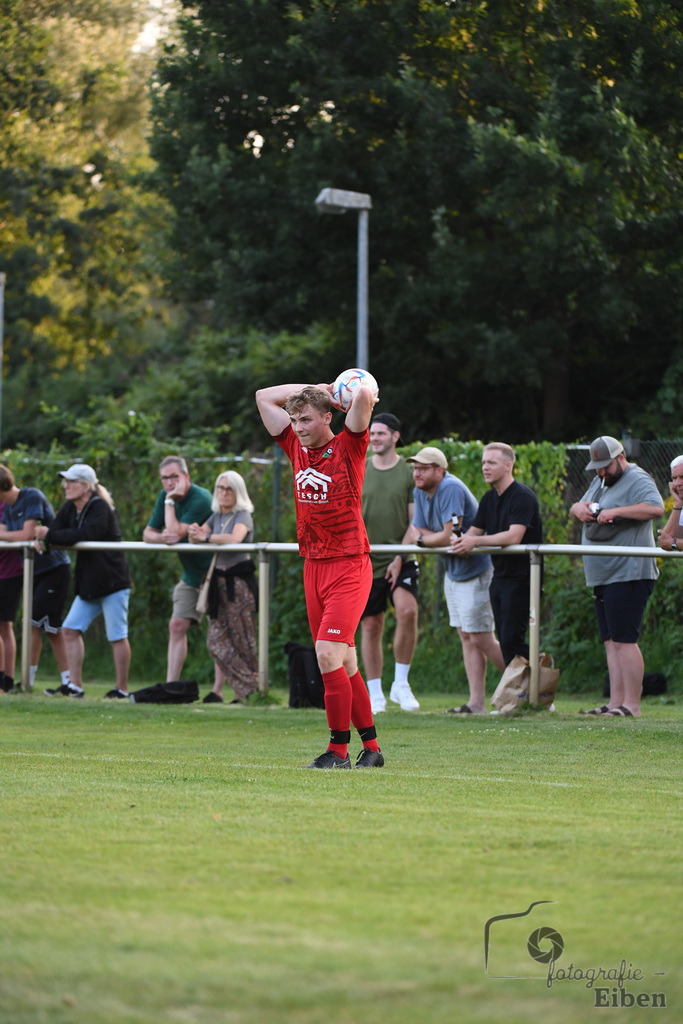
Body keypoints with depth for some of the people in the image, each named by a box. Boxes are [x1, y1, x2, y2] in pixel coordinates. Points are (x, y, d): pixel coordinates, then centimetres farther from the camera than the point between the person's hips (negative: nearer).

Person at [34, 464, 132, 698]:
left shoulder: (100, 509, -15)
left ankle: (122, 688, 4)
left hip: (112, 580, -9)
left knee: (117, 636, -3)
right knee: (71, 629, 3)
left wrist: (51, 536, -24)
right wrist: (43, 537, -19)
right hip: (88, 584, 9)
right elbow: (55, 530, 4)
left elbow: (84, 535, -27)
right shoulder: (70, 509, 11)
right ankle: (74, 686, 5)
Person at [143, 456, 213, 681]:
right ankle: (170, 686, 3)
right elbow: (148, 533, 6)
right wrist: (162, 538, -17)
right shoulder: (165, 496, 3)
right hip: (190, 576, 8)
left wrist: (169, 502, -22)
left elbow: (177, 532, -30)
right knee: (177, 626, 2)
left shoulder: (200, 500, -23)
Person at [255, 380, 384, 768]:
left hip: (349, 566, -7)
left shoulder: (348, 448, -7)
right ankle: (371, 747, 15)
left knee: (329, 654, -16)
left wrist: (360, 396, 0)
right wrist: (316, 389, 12)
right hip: (314, 565, 7)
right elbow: (264, 397, 16)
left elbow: (365, 395, -22)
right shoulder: (297, 448, 9)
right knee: (344, 663, 8)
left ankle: (339, 750, -8)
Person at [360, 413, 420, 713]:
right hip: (366, 562, 2)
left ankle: (401, 684, -11)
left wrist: (399, 558, -9)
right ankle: (375, 695, 9)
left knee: (407, 610, -23)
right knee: (371, 626, 2)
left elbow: (415, 521, 0)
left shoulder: (409, 472, 2)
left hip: (399, 561, -2)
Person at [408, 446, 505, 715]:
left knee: (481, 639, -9)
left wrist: (421, 540, -8)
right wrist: (439, 539, -15)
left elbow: (449, 536, -26)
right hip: (453, 571, 9)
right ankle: (477, 703, 8)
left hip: (476, 571, -9)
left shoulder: (451, 489, -22)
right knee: (466, 637, 7)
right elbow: (418, 532, 4)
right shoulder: (420, 493, 6)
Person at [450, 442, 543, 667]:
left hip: (521, 578, -9)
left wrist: (476, 541, -27)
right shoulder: (489, 498, 13)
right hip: (499, 577, 9)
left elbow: (514, 536, -25)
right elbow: (475, 530, 13)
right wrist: (463, 541, -10)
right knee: (505, 640, 8)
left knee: (512, 639, -12)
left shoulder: (522, 496, -15)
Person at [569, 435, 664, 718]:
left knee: (624, 639, -12)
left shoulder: (637, 480, -8)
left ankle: (632, 705, -12)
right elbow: (574, 511, 28)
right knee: (611, 641, 8)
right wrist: (578, 508, 4)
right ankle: (615, 702, 9)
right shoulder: (600, 482, 21)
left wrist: (615, 511, -25)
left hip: (628, 573, -10)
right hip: (601, 576, 10)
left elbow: (656, 508, -25)